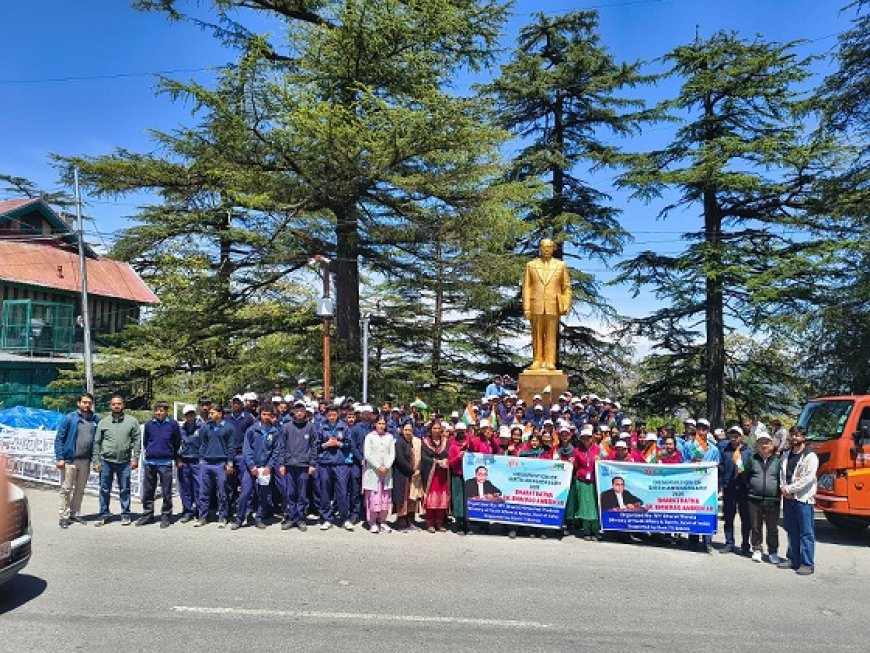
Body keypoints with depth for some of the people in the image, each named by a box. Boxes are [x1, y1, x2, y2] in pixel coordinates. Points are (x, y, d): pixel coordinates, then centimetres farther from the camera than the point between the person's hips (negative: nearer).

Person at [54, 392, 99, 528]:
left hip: (85, 460, 4)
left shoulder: (96, 419, 4)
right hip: (69, 459, -4)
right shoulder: (69, 418, -6)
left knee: (80, 489, 13)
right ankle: (63, 516, 10)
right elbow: (59, 439, -6)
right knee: (66, 489, 2)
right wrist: (60, 458, -12)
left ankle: (74, 514, 25)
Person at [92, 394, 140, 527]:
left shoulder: (132, 421, 2)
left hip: (124, 461, -1)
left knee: (125, 490, 6)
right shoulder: (103, 422, 6)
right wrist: (96, 461, 3)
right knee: (104, 490, 9)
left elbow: (137, 440, 1)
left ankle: (126, 514, 16)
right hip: (106, 461, 1)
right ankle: (103, 514, 20)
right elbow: (97, 443, 8)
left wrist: (135, 458, -6)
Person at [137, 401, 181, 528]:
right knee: (147, 491, 10)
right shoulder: (149, 424, 4)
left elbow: (177, 442, 8)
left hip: (166, 462, -3)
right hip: (149, 462, 3)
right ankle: (147, 515, 21)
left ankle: (166, 516, 11)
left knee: (166, 492, 2)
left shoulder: (173, 424, -3)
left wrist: (174, 456, 16)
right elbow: (145, 441, 18)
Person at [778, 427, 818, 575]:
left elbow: (808, 478, -14)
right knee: (792, 531, 13)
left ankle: (807, 564, -1)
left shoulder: (810, 456, -7)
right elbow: (782, 472, 15)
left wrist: (790, 489, -12)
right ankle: (792, 559, 21)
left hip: (803, 498, -7)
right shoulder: (786, 454, 15)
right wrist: (783, 487, -3)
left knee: (806, 533, -4)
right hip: (788, 497, 7)